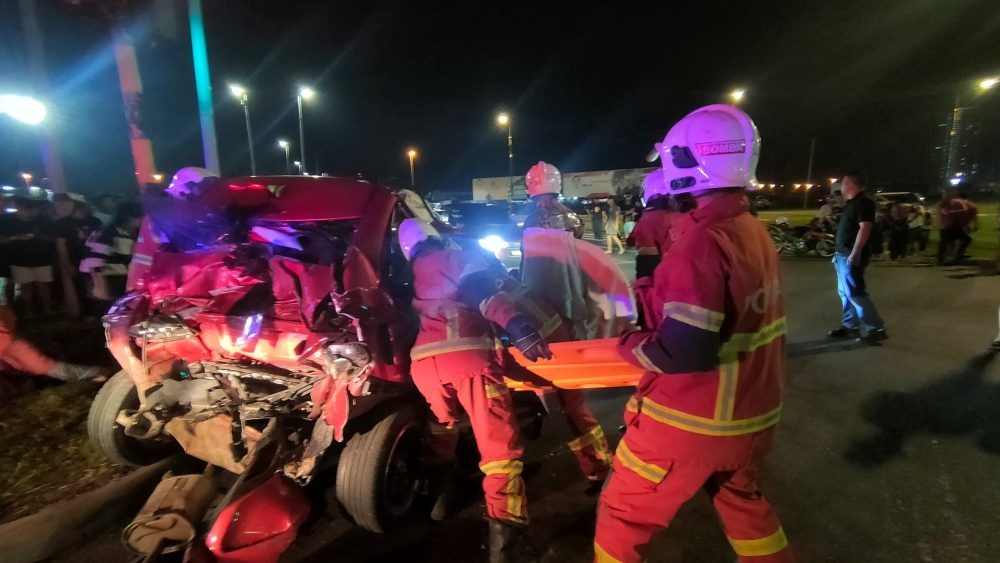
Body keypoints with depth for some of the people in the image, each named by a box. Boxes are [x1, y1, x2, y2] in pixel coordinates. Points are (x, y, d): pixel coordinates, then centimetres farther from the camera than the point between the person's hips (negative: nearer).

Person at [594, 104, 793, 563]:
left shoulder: (703, 240, -24)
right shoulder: (755, 232, 2)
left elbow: (685, 352, -28)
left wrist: (630, 344, -11)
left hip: (692, 421, -8)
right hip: (749, 414, 8)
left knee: (625, 514, 14)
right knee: (741, 499, 33)